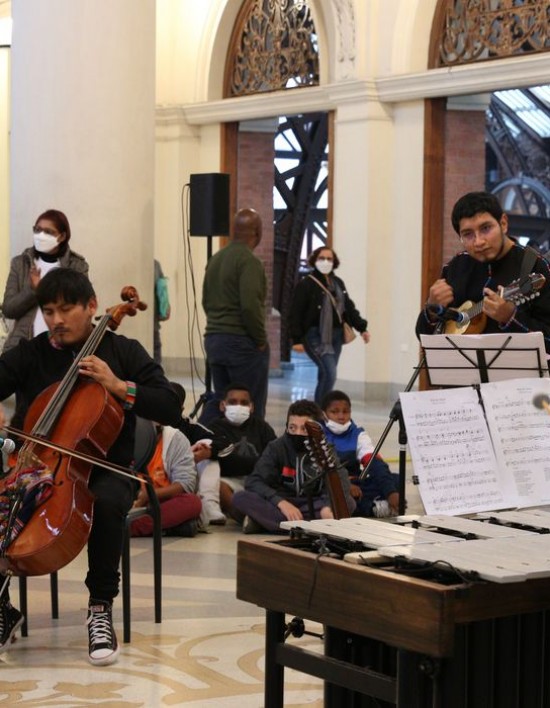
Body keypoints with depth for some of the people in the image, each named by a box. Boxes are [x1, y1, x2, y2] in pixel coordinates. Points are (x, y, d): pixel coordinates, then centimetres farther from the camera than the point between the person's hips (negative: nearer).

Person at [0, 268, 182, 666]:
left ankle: (101, 607, -20)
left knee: (106, 502, -38)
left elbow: (171, 410, -3)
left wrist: (119, 386, -16)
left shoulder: (123, 352, 3)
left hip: (106, 469, -2)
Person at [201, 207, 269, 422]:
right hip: (242, 342, -8)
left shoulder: (215, 259, 12)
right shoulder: (249, 261, -14)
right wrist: (261, 339, -12)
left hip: (213, 339, 8)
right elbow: (250, 306, -22)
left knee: (220, 399, 17)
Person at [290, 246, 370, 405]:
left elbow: (349, 307, 18)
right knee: (329, 374, -18)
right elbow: (297, 314, -10)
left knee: (325, 376, 10)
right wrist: (297, 339, -15)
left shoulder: (338, 283, 14)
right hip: (316, 336, -7)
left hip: (335, 336, 7)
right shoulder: (306, 284, -7)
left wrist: (362, 328, 8)